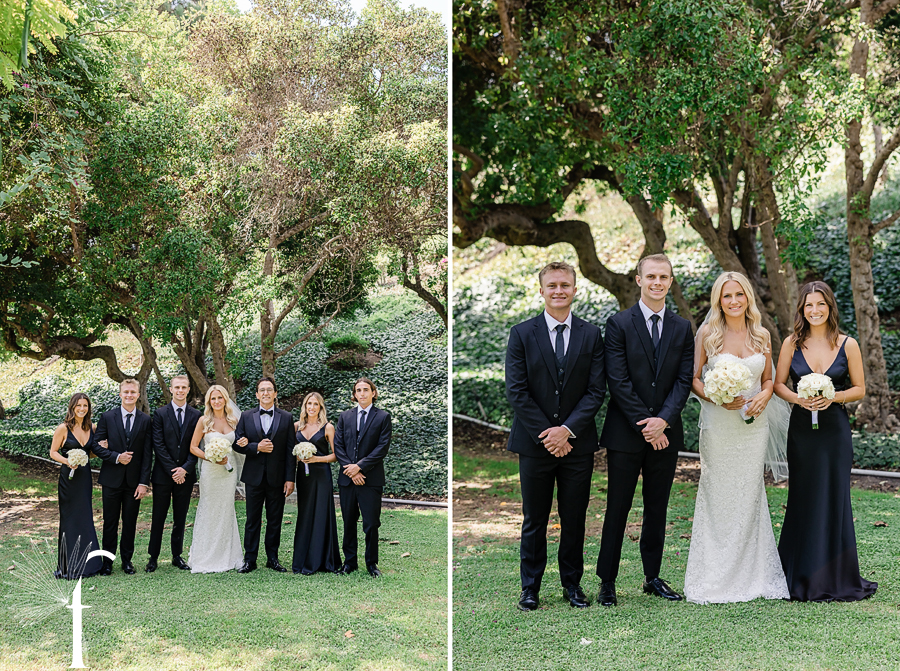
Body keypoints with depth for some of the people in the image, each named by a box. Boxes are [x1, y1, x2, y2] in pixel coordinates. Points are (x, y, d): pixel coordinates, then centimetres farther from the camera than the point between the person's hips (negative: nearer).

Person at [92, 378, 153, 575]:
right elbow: (97, 446, -1)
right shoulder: (107, 417, 0)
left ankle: (127, 560, 21)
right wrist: (116, 457, -16)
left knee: (130, 523, 8)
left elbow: (147, 454, -1)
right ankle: (108, 561, 17)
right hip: (112, 479, -1)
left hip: (134, 481, 1)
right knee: (110, 522, 6)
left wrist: (143, 482, -6)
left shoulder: (146, 420, 1)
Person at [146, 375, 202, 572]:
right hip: (163, 474, -2)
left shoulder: (196, 415, 5)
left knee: (180, 519, 9)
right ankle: (153, 558, 9)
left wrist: (185, 469, -10)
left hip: (185, 475, 2)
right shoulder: (160, 413, -1)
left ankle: (177, 556, 17)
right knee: (158, 518, 2)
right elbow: (158, 445, -6)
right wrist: (172, 471, -11)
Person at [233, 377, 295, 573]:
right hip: (254, 477, 0)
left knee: (275, 520, 7)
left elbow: (290, 451, 1)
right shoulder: (246, 416, 5)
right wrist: (256, 447, -15)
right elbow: (237, 444, 2)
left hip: (277, 478, 0)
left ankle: (273, 558, 17)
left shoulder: (286, 418, 3)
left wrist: (290, 479, -5)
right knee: (252, 520, 5)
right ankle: (249, 560, 12)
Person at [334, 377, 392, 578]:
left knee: (371, 524, -1)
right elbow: (338, 446, 5)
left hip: (371, 479, -3)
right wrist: (350, 469, -9)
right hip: (347, 478, 3)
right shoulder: (345, 416, 10)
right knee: (349, 523, 10)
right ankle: (350, 561, 20)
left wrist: (359, 466, -13)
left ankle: (371, 563, 12)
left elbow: (382, 448, -7)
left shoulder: (383, 417, 1)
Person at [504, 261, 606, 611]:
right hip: (534, 442, -1)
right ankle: (530, 587, 19)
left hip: (577, 443, 1)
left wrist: (568, 429, -13)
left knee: (574, 519, 9)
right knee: (534, 520, 8)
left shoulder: (591, 334, 4)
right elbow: (516, 391, -5)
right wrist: (546, 434, -11)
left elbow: (596, 390, -1)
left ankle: (572, 583, 23)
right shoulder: (522, 333, 0)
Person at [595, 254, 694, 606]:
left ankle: (653, 577, 23)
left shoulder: (682, 328, 8)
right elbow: (618, 381, -9)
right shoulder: (619, 324, -3)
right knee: (617, 510, 2)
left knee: (657, 510, 12)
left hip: (665, 434, 3)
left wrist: (663, 421, -12)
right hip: (626, 433, -3)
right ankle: (607, 582, 10)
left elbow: (684, 380, 2)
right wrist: (646, 426, -13)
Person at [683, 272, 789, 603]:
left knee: (750, 497, 7)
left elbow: (768, 379, 15)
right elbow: (694, 379, -1)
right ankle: (715, 579, 9)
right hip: (718, 425, -3)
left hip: (753, 424, 3)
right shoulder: (707, 333, -3)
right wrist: (718, 398, -17)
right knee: (717, 498, 0)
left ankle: (753, 575, 17)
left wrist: (763, 397, -6)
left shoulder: (762, 336, 6)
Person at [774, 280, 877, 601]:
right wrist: (798, 398, -13)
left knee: (835, 498, 1)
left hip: (835, 429, -1)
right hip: (801, 428, 1)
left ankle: (836, 578, 13)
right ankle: (802, 578, 16)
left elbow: (859, 388, 4)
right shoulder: (792, 344, 2)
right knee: (803, 499, 6)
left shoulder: (847, 345, 0)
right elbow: (778, 384, 6)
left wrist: (833, 397, -14)